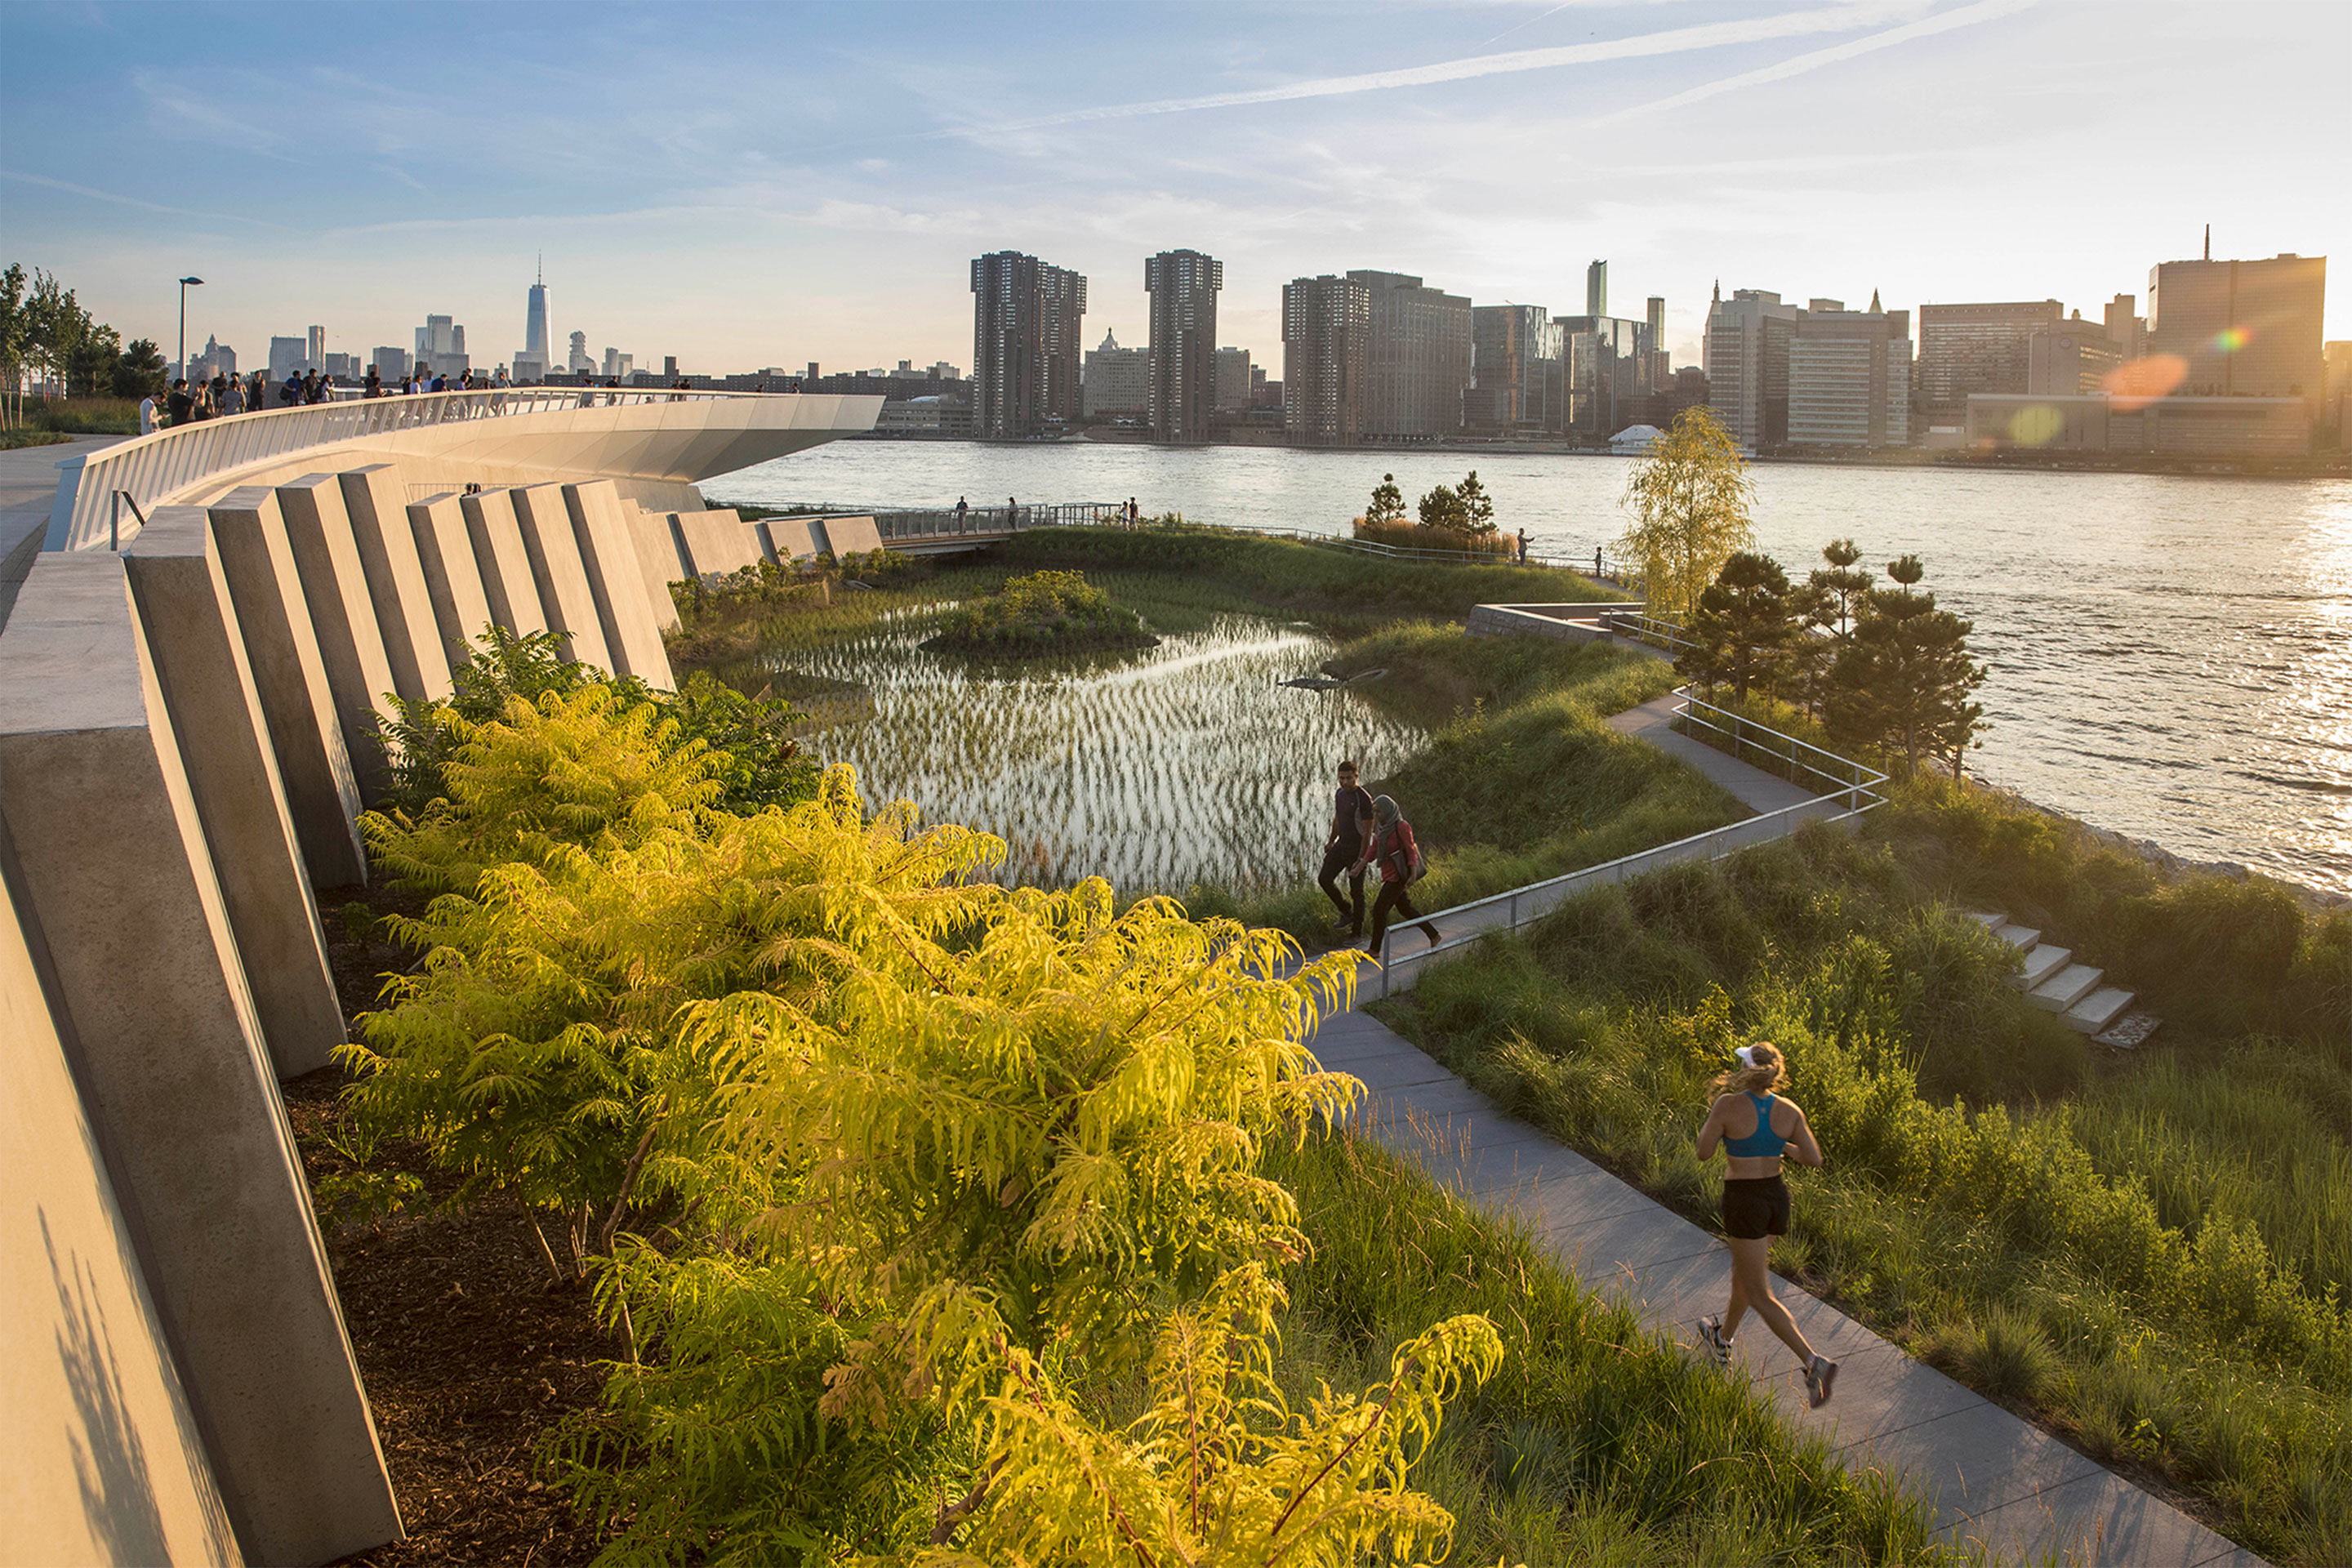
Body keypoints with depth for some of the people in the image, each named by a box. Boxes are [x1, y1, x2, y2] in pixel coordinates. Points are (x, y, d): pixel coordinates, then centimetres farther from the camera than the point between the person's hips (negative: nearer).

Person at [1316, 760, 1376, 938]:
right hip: (1341, 845, 8)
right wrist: (1331, 841, 29)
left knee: (1356, 891, 2)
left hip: (1357, 849, -7)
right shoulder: (1339, 793, 4)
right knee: (1324, 879, 2)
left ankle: (1357, 931, 16)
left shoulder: (1364, 798, -21)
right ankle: (1346, 912, 21)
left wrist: (1362, 860, -21)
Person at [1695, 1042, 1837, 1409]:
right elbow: (1814, 1159, -4)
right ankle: (1722, 1340, 48)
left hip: (1743, 1201, -6)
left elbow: (1704, 1151, -10)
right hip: (1777, 1196, 6)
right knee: (1744, 1273, 28)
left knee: (1761, 1296, 0)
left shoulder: (1729, 1105, -20)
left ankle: (1815, 1362, -16)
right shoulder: (1789, 1111, -6)